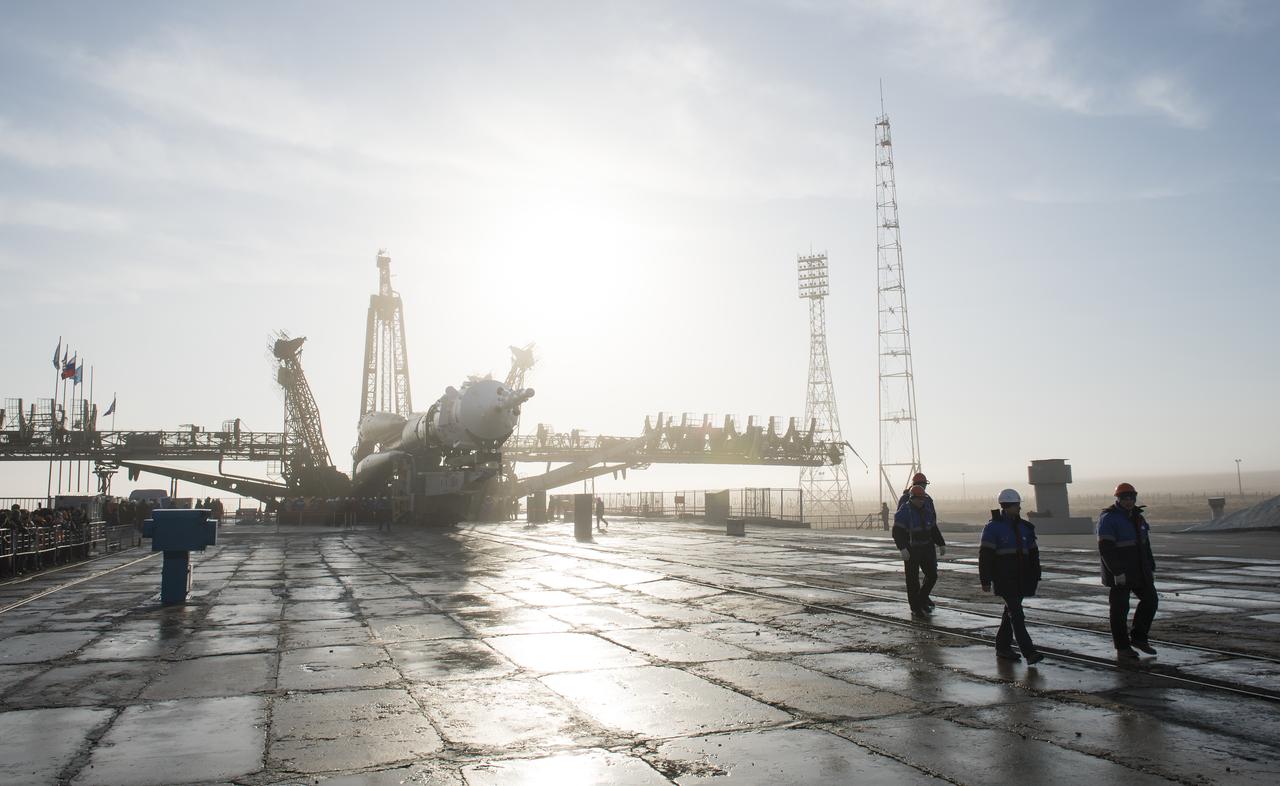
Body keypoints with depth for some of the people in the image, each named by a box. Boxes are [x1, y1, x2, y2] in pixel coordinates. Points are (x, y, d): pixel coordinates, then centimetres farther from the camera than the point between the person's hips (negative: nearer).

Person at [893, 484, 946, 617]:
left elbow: (934, 530, 20)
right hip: (911, 551, -6)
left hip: (926, 549, 6)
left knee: (932, 575, 5)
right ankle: (915, 608, 9)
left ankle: (922, 598, 27)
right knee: (913, 579, 0)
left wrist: (941, 544, 12)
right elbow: (897, 532, -17)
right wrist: (903, 548, -26)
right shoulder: (904, 512, -12)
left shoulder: (926, 512, 11)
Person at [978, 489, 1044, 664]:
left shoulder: (1025, 527, 11)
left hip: (1021, 579, 7)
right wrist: (985, 580, -12)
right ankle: (1029, 652, -14)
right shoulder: (993, 527, -8)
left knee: (1011, 612, 14)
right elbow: (985, 556, -10)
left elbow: (1033, 554, 18)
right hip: (1003, 579, -7)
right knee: (1016, 614, -11)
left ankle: (1003, 646, 26)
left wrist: (1035, 577, 14)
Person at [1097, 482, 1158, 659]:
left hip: (1140, 571, 8)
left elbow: (1145, 545, 21)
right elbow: (1105, 548, -19)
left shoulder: (1138, 517, 13)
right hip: (1119, 574, -8)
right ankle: (1122, 648, 8)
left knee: (1150, 600, 9)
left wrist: (1151, 568, 15)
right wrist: (1117, 572, -24)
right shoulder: (1108, 518, -13)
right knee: (1120, 609, -1)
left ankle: (1138, 637, 23)